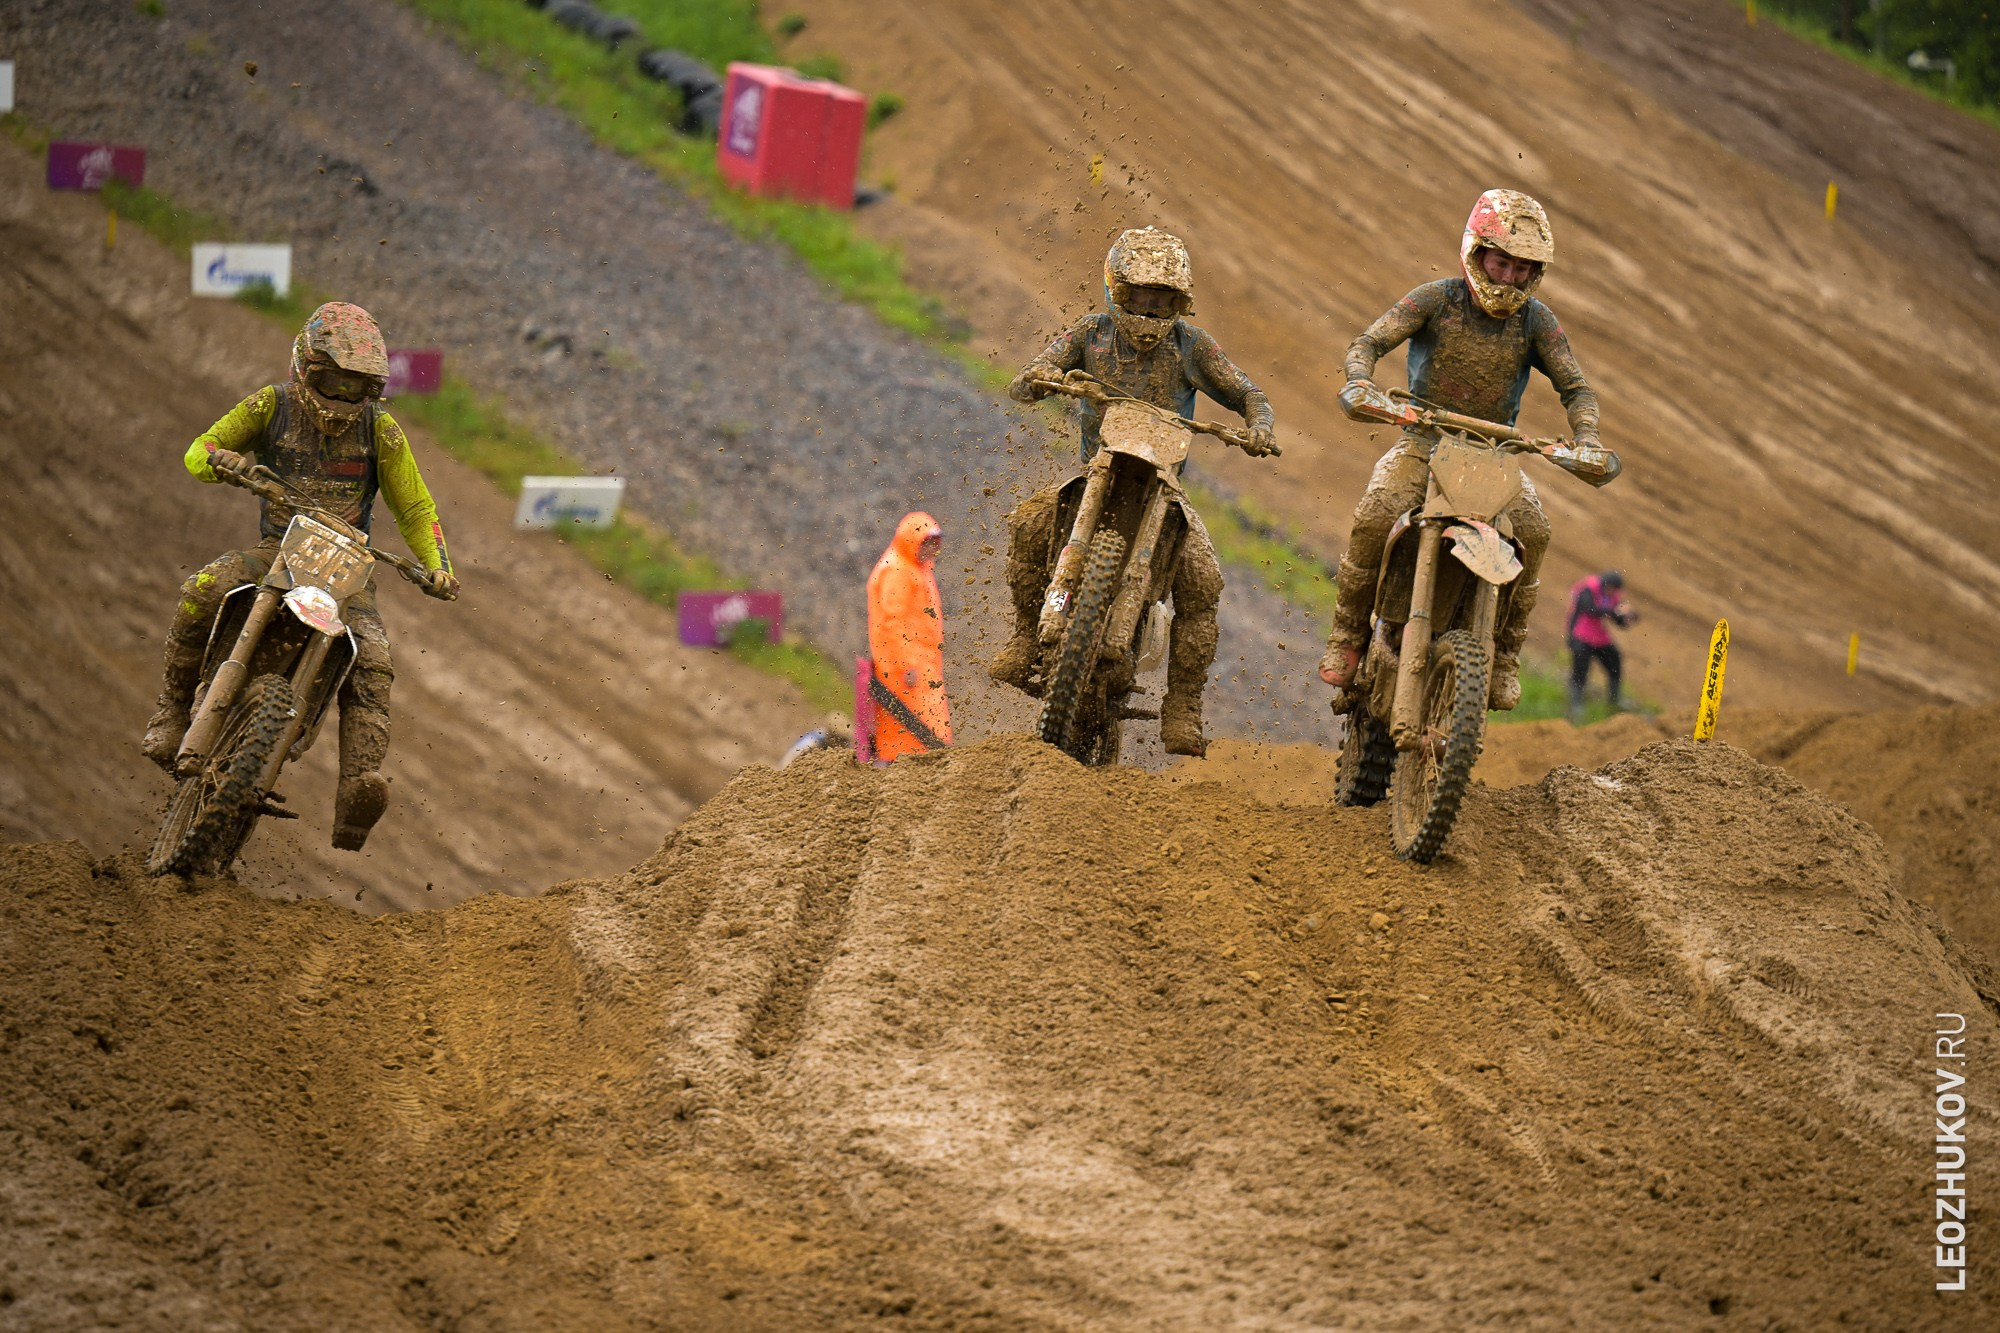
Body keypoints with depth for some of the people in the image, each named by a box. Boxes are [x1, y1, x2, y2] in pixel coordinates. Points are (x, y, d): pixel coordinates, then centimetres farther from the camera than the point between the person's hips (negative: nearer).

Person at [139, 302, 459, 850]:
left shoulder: (380, 429, -2)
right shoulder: (273, 405, -2)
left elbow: (416, 509, 4)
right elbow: (199, 451, -1)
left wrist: (438, 568, -14)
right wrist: (221, 460, -27)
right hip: (276, 550, 0)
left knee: (371, 661, -25)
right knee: (201, 593, -30)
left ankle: (359, 788, -37)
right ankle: (173, 708, -12)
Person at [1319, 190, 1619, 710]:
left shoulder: (1536, 320, -2)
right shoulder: (1437, 299, -7)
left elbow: (1575, 388, -4)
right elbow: (1368, 342, -13)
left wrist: (1587, 443, -25)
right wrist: (1360, 384, -36)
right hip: (1423, 441, -1)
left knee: (1532, 531, -26)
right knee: (1373, 520, -29)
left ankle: (1504, 655, -9)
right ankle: (1348, 636, -10)